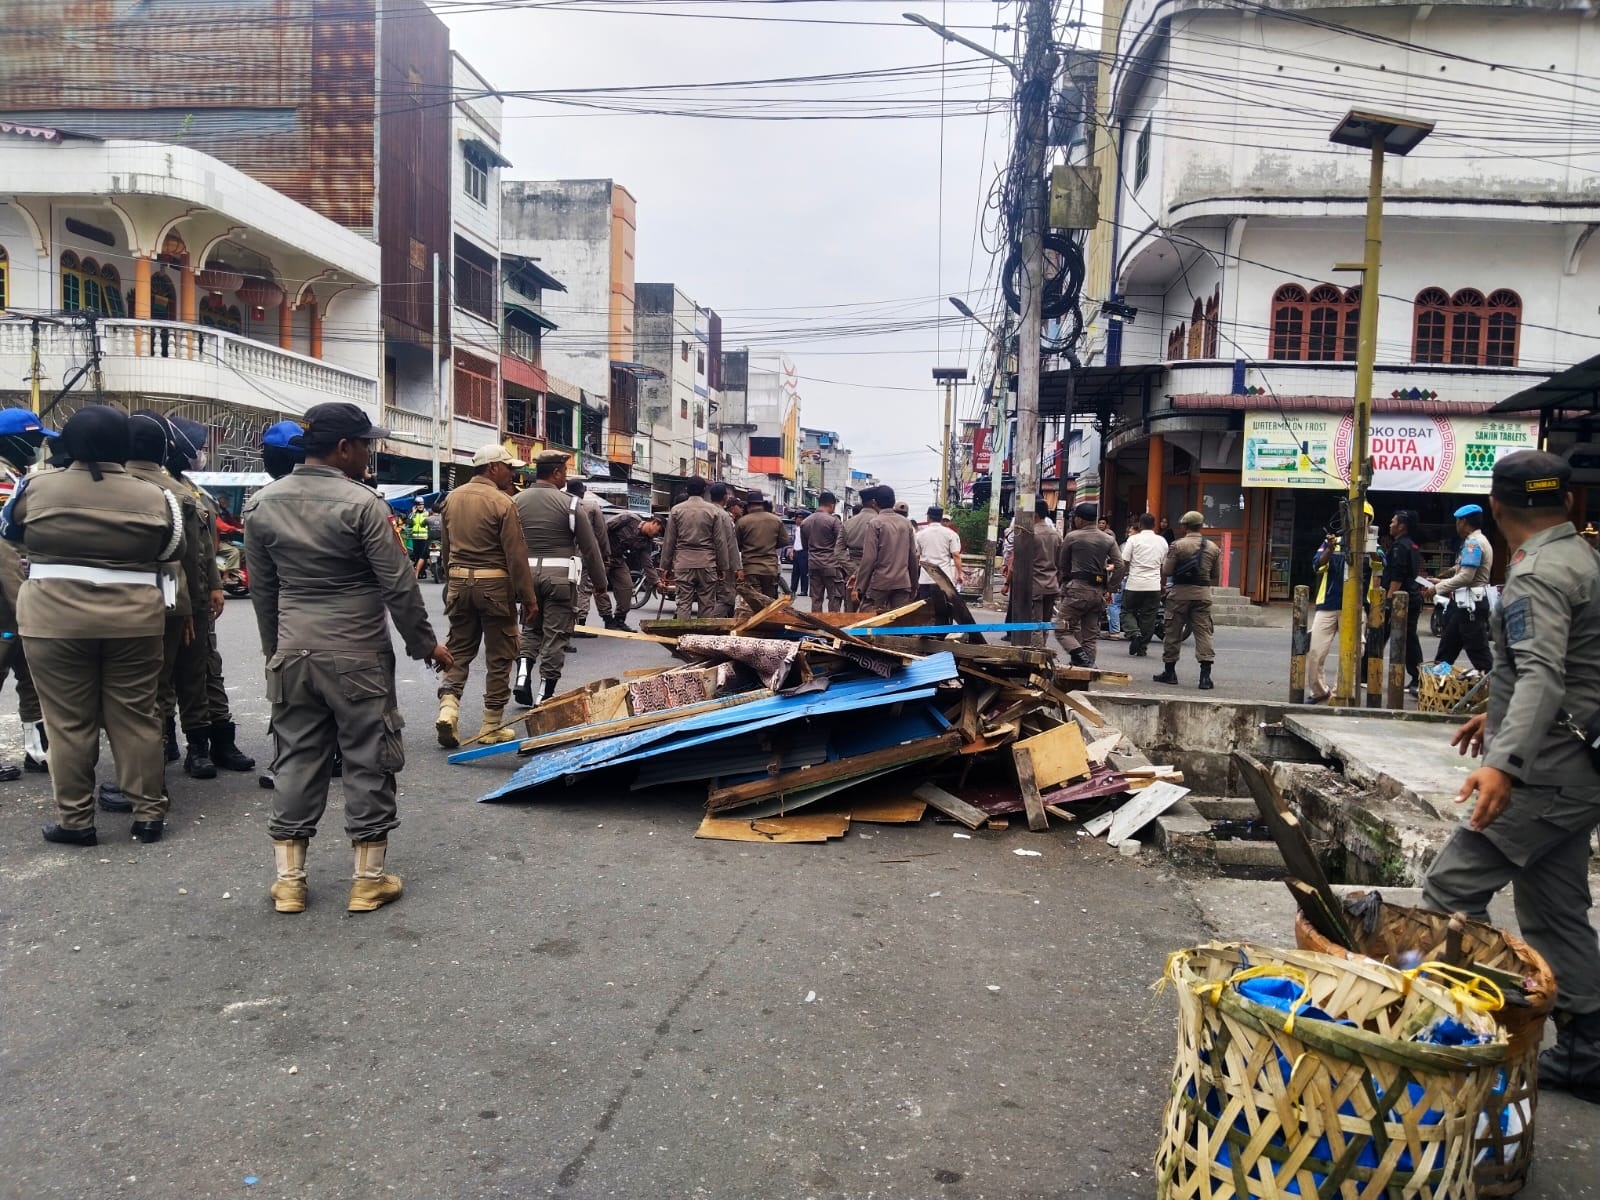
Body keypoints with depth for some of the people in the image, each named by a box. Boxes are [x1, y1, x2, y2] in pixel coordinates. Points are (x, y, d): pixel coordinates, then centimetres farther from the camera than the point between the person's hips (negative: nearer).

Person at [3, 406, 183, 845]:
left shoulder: (38, 487, -3)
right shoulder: (153, 497, -2)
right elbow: (172, 550, 12)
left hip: (55, 620, -1)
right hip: (133, 622, 1)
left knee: (68, 721, 7)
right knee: (136, 717, 8)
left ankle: (75, 820, 12)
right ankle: (149, 812, 13)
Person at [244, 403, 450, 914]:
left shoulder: (261, 504, 5)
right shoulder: (362, 503, -14)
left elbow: (262, 588, 12)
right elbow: (399, 585, -12)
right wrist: (425, 644, -1)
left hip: (292, 653, 5)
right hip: (357, 655, -5)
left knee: (297, 758, 12)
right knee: (368, 760, 5)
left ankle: (288, 880, 17)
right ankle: (369, 879, 12)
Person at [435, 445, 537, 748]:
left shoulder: (453, 498, 7)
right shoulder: (503, 503, -13)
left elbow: (445, 547, 15)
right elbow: (516, 555, -14)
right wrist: (528, 597, -9)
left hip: (459, 582, 5)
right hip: (494, 585, -5)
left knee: (458, 649, 15)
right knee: (498, 656, 5)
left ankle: (448, 707, -4)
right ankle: (492, 726, 10)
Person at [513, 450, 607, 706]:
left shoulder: (517, 501, 4)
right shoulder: (569, 503, -8)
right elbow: (590, 546, -4)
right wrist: (601, 580, 6)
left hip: (527, 571, 4)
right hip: (560, 573, -4)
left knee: (530, 628, 20)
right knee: (555, 634, 3)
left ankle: (522, 678, 3)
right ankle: (546, 693, 6)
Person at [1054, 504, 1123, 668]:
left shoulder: (1072, 537, -2)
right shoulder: (1109, 540, 8)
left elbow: (1062, 564, 7)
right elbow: (1119, 565, 2)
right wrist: (1110, 589, 8)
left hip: (1077, 588, -5)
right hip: (1099, 592, 5)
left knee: (1062, 629, -2)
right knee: (1090, 634, 12)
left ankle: (1080, 656, -23)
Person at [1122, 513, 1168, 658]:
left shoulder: (1134, 539, -3)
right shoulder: (1162, 541, 9)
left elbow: (1124, 563, -5)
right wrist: (1162, 585, 24)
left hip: (1134, 584, -3)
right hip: (1154, 585, 3)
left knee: (1128, 611, 12)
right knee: (1148, 616, 6)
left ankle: (1135, 634, -12)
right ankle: (1142, 648, 8)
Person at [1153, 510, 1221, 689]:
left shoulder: (1177, 545, -7)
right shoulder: (1213, 547, 5)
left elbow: (1167, 571, -7)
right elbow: (1216, 576, 9)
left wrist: (1163, 565, 14)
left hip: (1180, 593, -3)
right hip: (1203, 594, 3)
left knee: (1173, 632, 8)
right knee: (1203, 632, 2)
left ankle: (1169, 671, 16)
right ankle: (1205, 676, -6)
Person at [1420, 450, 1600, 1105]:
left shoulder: (1537, 573, -18)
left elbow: (1543, 677, -32)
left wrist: (1504, 762, -43)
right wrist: (1498, 713, 34)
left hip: (1545, 773, -10)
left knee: (1451, 888, -7)